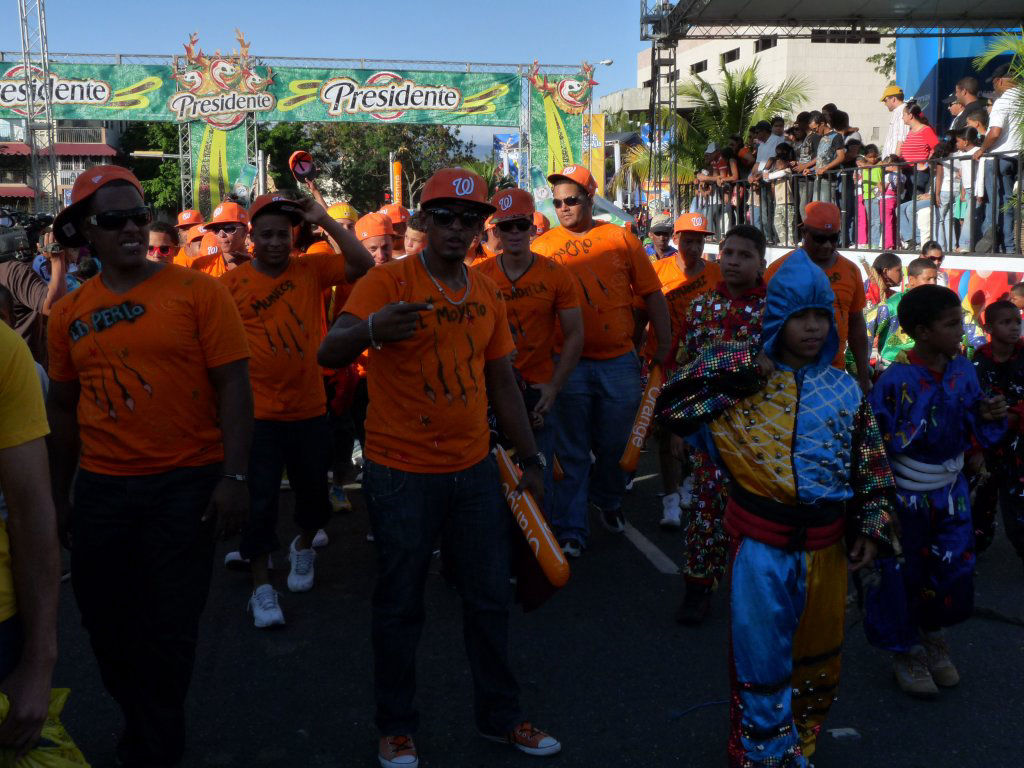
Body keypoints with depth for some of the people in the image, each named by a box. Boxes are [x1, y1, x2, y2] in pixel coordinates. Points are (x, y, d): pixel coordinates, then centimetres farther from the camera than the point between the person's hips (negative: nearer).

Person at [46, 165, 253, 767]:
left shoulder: (197, 291, -6)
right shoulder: (71, 312, 6)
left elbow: (233, 384, -9)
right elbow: (64, 407, 14)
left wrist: (235, 476, -15)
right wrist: (60, 494, 16)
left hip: (186, 486, -4)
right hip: (101, 489, 4)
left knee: (169, 631, 6)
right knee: (107, 625, 14)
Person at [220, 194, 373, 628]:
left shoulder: (311, 270, 0)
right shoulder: (232, 283, -5)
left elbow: (363, 265, -12)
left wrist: (325, 221, -17)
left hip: (310, 409, 3)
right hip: (258, 413, -2)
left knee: (313, 490, 18)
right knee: (259, 499, 1)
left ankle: (303, 546, 47)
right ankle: (261, 585, 16)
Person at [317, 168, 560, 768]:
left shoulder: (487, 292, 8)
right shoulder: (389, 282, -10)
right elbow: (329, 354, -22)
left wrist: (532, 459, 14)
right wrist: (371, 329, -44)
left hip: (475, 469, 5)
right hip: (402, 472, -5)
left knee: (491, 598, 13)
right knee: (401, 607, 7)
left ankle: (500, 716, 32)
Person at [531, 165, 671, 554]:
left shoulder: (620, 238, 4)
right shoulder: (542, 246, 2)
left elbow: (651, 293, 7)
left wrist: (664, 344, 3)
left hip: (619, 361, 2)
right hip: (569, 364, -1)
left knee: (615, 445, 14)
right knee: (572, 452, 4)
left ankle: (607, 499, 41)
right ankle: (570, 529, 14)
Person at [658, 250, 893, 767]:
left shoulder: (844, 389, 3)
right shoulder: (743, 381, -7)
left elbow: (871, 463, 9)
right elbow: (671, 408, -16)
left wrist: (871, 527, 5)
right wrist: (735, 370, -20)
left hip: (826, 546, 4)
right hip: (761, 546, -3)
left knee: (817, 661, 18)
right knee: (761, 661, 7)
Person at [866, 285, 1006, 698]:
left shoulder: (962, 369, -4)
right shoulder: (895, 380, -21)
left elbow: (973, 427, 7)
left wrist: (990, 415, -12)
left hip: (951, 491, 5)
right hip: (907, 493, -5)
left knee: (954, 568, 13)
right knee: (903, 574, 8)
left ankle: (933, 634, 39)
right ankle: (905, 650, 30)